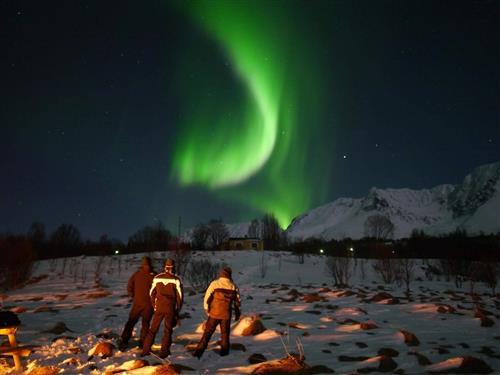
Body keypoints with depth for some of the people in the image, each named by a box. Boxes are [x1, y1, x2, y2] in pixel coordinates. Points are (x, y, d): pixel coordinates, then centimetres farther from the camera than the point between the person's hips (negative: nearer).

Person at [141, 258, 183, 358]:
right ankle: (164, 352, 8)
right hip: (170, 308, -2)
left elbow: (152, 293, 9)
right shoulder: (176, 280, -7)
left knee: (153, 329, 12)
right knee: (168, 330, 9)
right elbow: (180, 295, -4)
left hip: (159, 308, 2)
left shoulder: (157, 278, 2)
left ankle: (145, 350, 12)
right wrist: (178, 310, 7)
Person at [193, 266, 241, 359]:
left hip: (214, 313, -1)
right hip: (226, 314, 1)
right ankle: (224, 351, 24)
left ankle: (199, 351, -1)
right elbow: (237, 301, 9)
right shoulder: (233, 286, 1)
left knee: (208, 332, 4)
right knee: (225, 334, 18)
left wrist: (206, 308, 6)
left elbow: (207, 297, -10)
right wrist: (237, 313, 22)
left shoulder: (215, 283, -8)